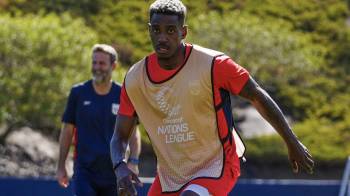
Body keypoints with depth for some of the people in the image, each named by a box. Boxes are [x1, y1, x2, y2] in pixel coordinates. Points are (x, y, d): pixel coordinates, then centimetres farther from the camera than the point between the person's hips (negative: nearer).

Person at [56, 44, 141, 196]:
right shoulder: (78, 93, 2)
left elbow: (133, 132, 6)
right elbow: (67, 130, 7)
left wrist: (133, 161, -9)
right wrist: (61, 166, 3)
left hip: (114, 171, 1)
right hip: (84, 170, -1)